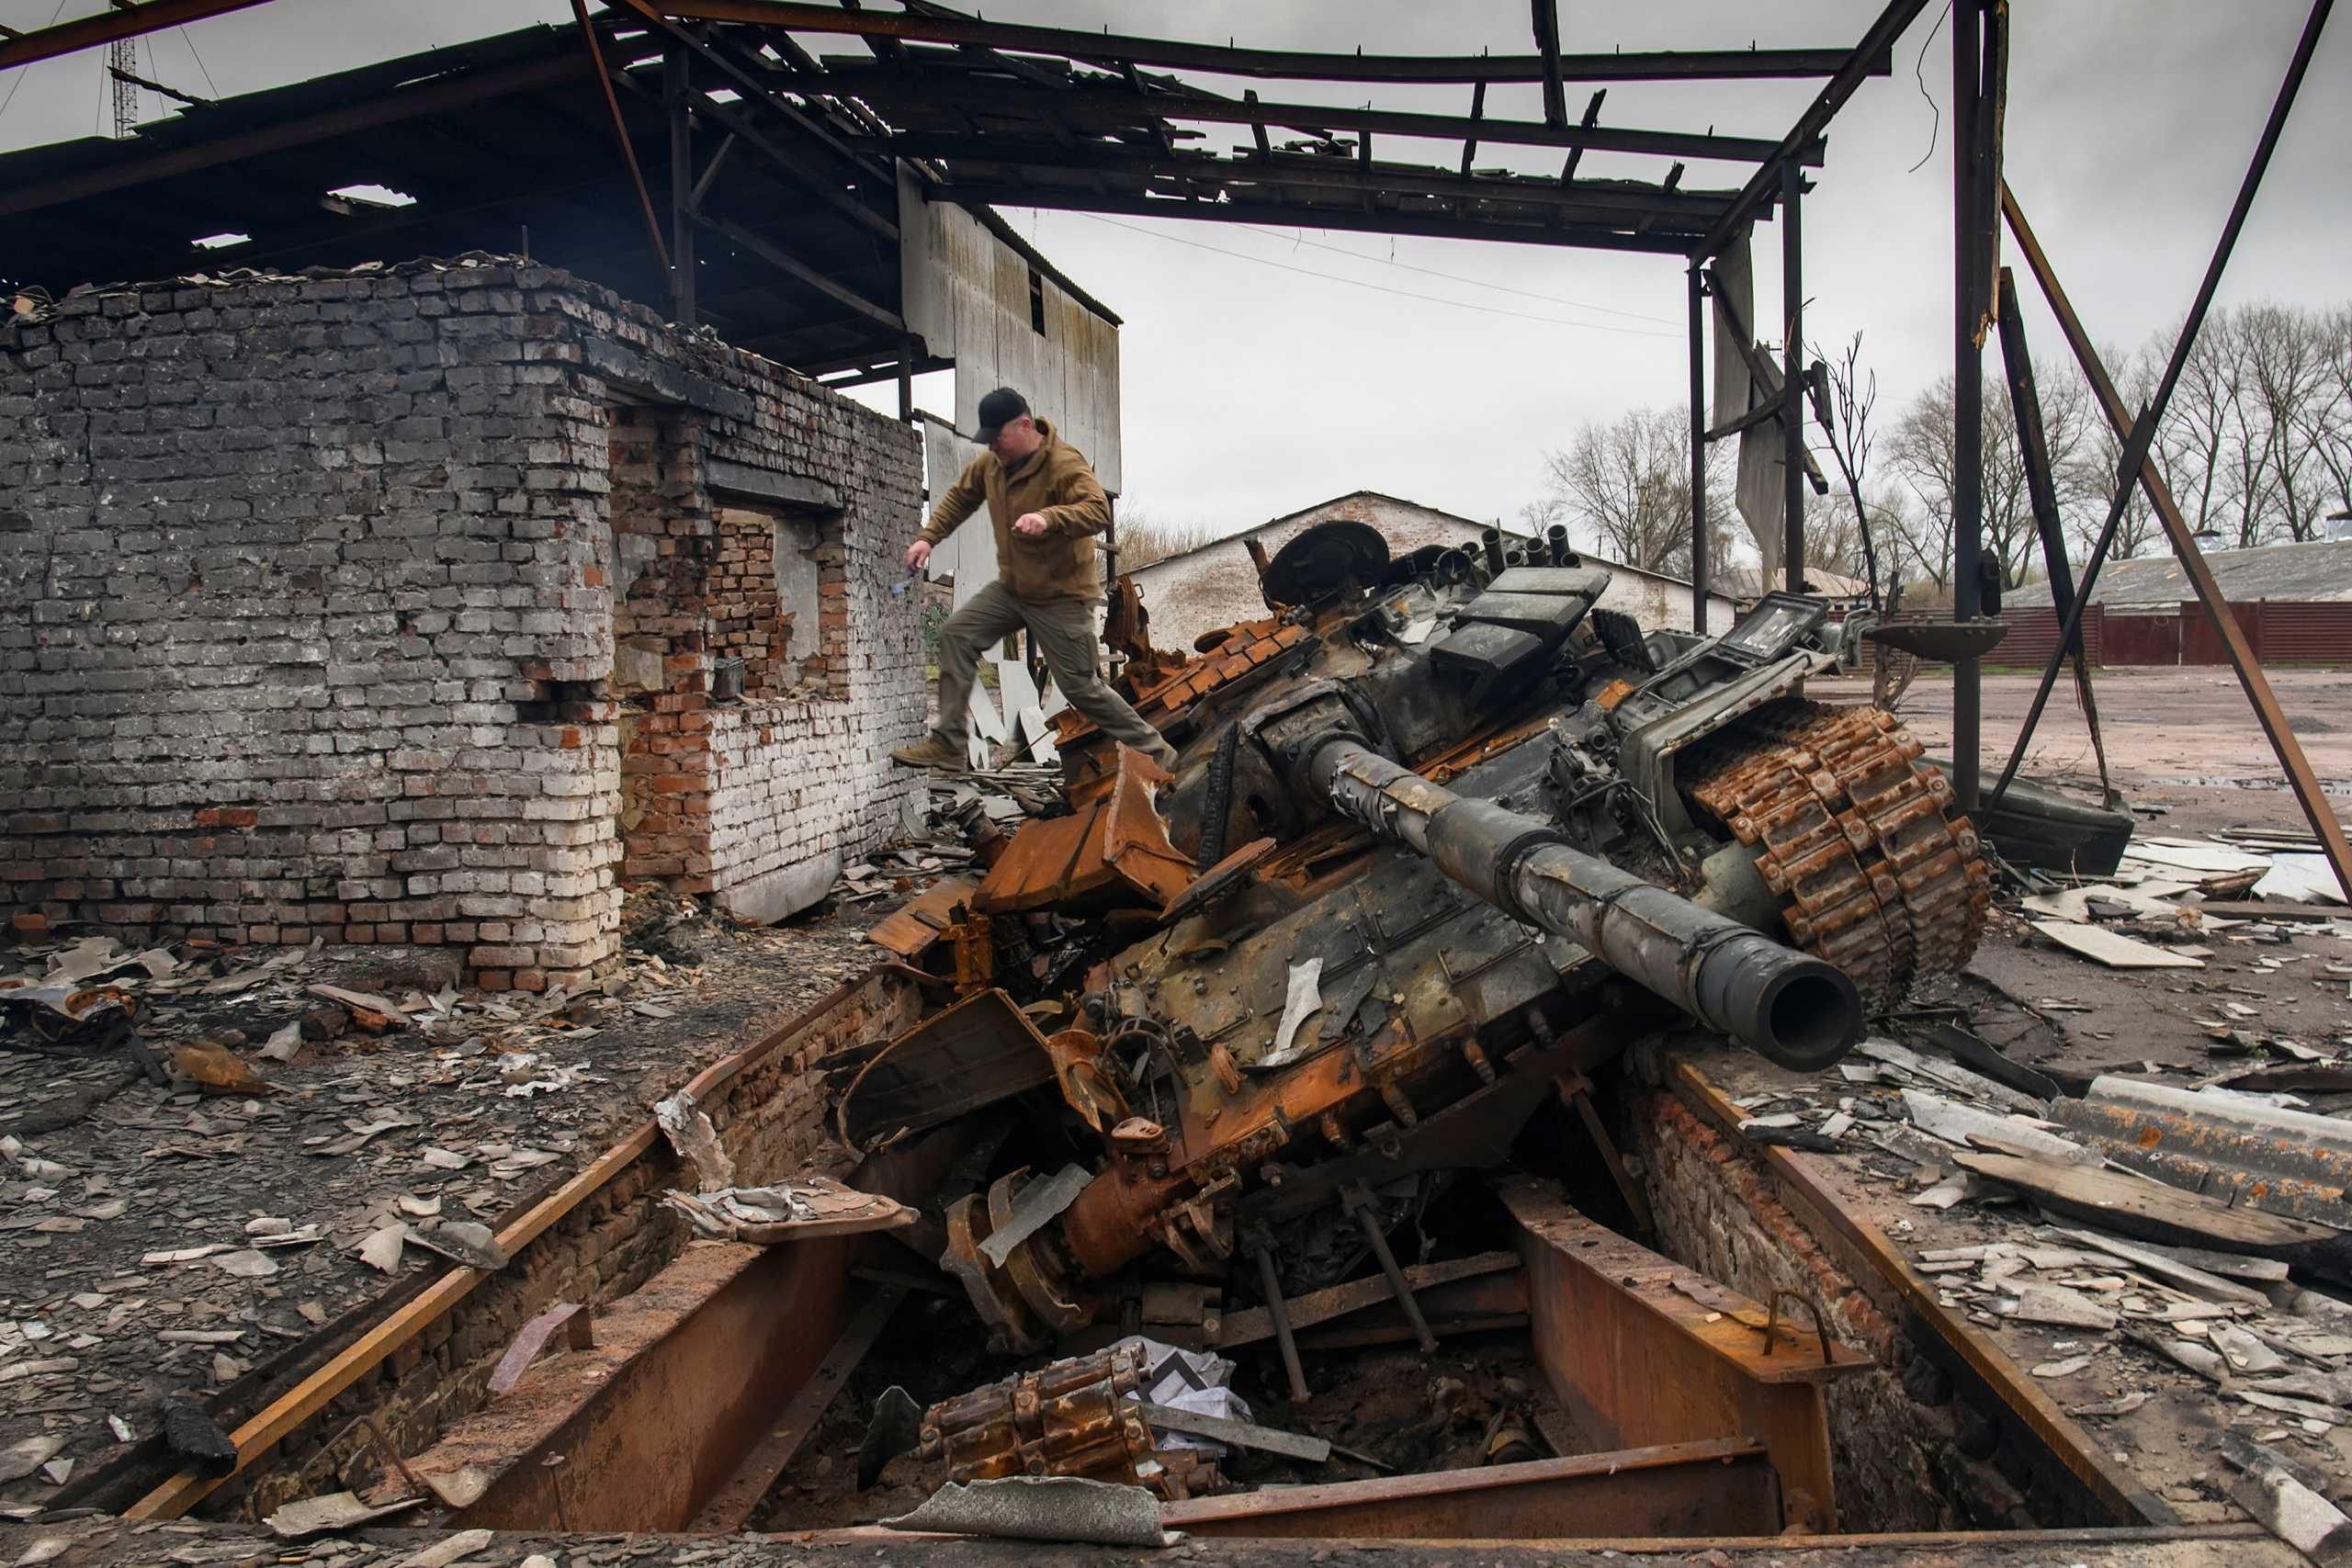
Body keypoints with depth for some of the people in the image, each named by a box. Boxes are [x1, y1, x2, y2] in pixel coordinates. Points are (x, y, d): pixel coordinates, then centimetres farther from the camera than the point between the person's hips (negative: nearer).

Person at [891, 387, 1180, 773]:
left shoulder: (1065, 463, -23)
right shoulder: (992, 462, 0)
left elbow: (1099, 512, -37)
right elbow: (960, 497, 17)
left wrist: (1049, 517, -53)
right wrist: (928, 537, 5)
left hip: (1061, 596, -7)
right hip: (1011, 587, 7)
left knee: (1081, 688, -3)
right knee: (956, 634, -5)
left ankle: (1155, 753, 14)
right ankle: (947, 744, 0)